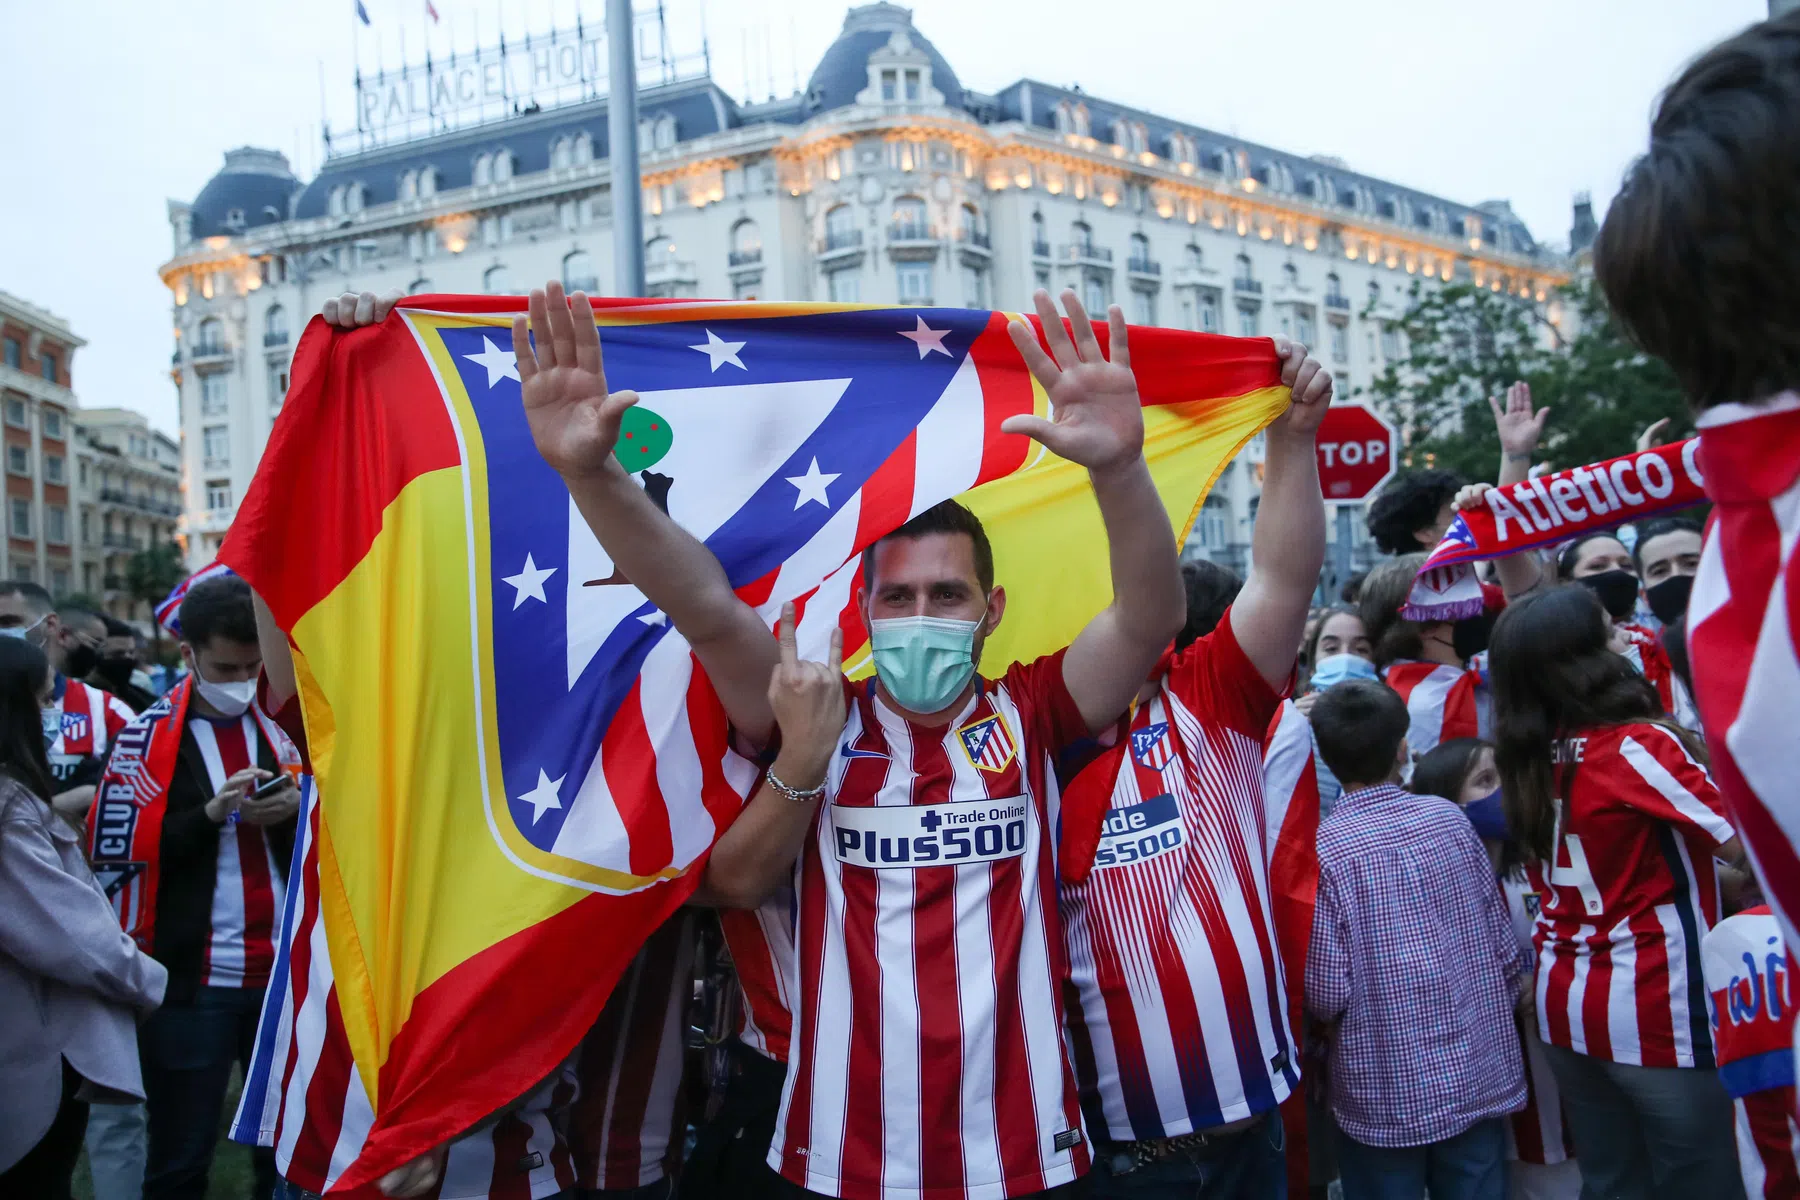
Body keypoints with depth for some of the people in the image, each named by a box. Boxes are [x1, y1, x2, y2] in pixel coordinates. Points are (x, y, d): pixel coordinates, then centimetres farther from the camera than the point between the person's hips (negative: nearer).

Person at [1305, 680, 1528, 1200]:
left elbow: (1326, 994, -15)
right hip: (1480, 1076, 4)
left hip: (1385, 1097, -3)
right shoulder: (1450, 818, -5)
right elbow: (1506, 949, 2)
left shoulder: (1322, 848, -16)